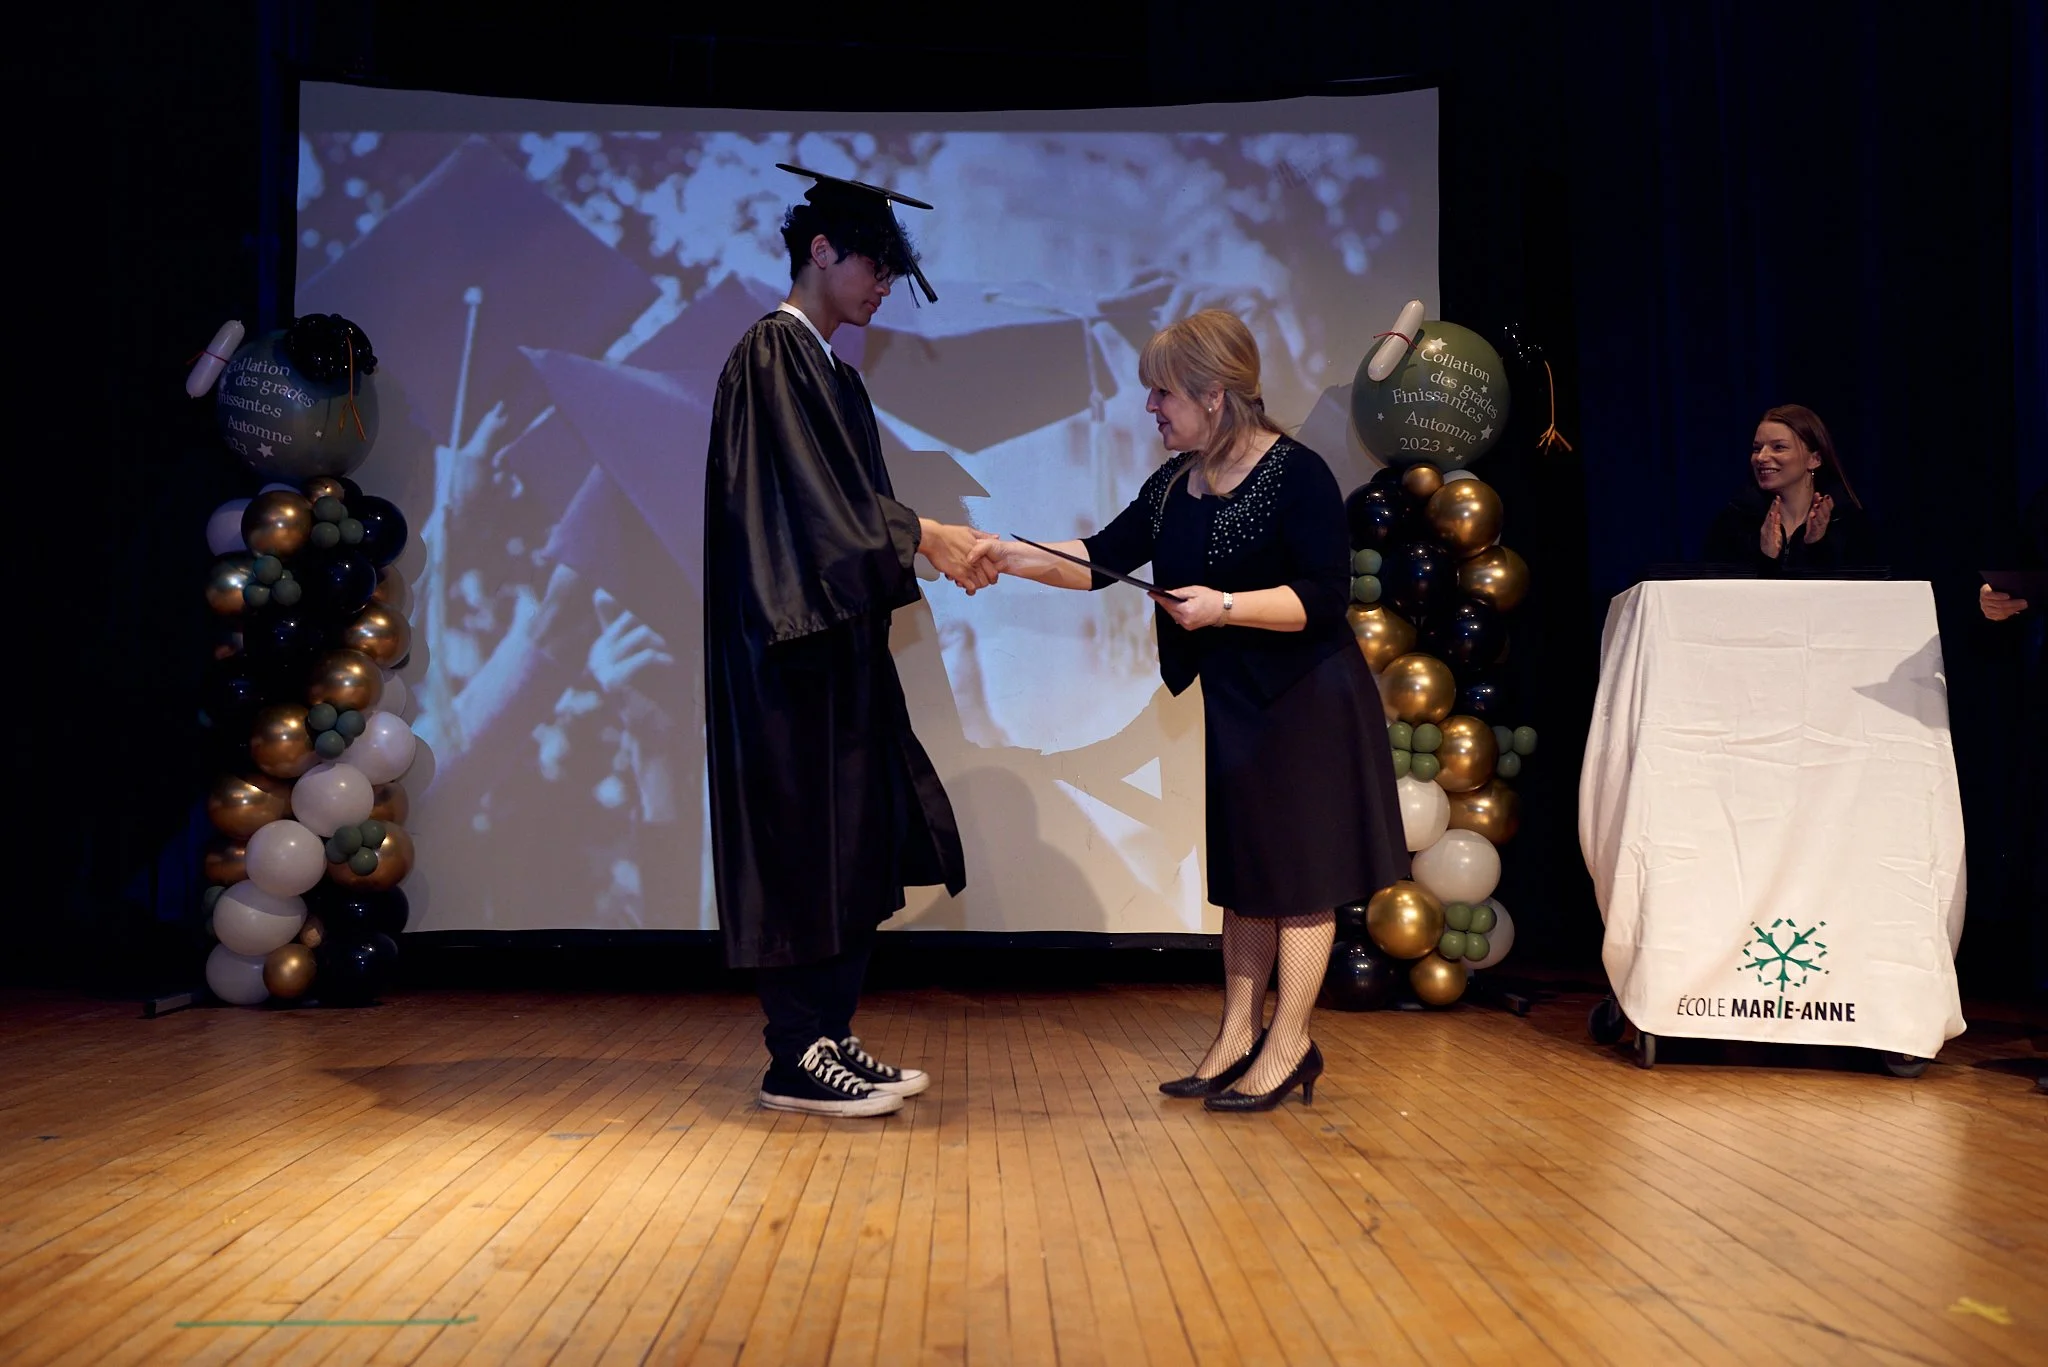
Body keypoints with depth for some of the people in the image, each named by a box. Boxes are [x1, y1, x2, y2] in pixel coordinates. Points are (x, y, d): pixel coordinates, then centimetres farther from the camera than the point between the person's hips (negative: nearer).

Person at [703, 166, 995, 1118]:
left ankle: (828, 1037, 17)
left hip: (837, 645, 10)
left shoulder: (826, 368, 19)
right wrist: (921, 536, -12)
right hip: (791, 646, -10)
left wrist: (933, 547, 6)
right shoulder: (772, 355, -10)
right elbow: (811, 507, -18)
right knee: (803, 841, -6)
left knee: (852, 842, 10)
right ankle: (795, 1062, 3)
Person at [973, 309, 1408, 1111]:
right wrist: (1016, 557, -9)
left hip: (1305, 705, -8)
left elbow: (1324, 595, -20)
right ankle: (1239, 1035, 22)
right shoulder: (1174, 486, 7)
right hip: (1232, 704, 8)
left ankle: (1288, 1047, 9)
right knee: (1243, 872, 13)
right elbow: (1100, 559, 4)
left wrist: (1226, 606, -28)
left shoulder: (1297, 475, -16)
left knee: (1297, 873, 0)